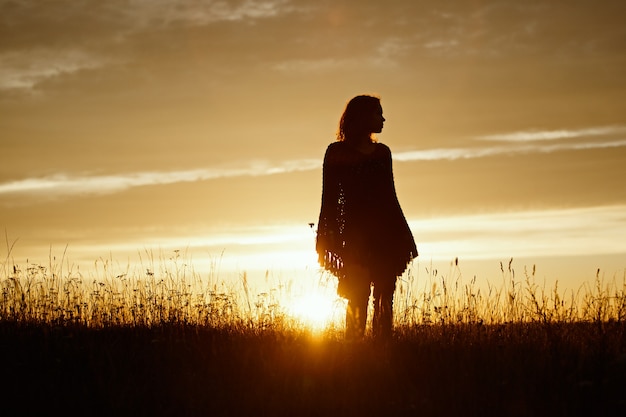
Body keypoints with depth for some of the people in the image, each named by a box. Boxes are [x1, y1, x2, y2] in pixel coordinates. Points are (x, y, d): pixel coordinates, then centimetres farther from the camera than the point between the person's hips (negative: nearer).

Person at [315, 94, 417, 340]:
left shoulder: (382, 152, 16)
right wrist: (327, 237, -7)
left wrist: (403, 234, 19)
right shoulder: (337, 152, 2)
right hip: (356, 233, -4)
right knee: (359, 298, -8)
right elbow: (330, 198, 0)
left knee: (385, 298, 1)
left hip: (386, 232, 5)